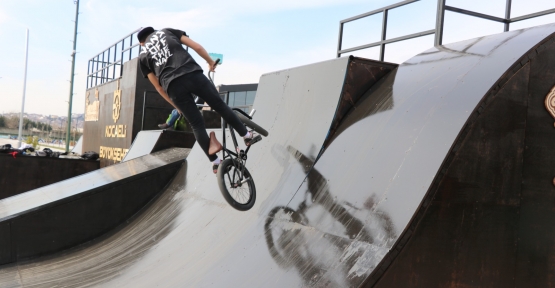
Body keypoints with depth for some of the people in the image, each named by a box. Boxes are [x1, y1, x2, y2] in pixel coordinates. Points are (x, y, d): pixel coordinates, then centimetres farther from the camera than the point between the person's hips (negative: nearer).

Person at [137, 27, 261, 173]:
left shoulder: (142, 56, 24)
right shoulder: (166, 31, 25)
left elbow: (158, 86, 21)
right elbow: (197, 47, 14)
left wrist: (176, 105, 28)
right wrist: (210, 61, 29)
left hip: (173, 86, 1)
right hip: (193, 74, -1)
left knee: (197, 125, 8)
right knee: (220, 106, 15)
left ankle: (216, 162, 7)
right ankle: (247, 135, 19)